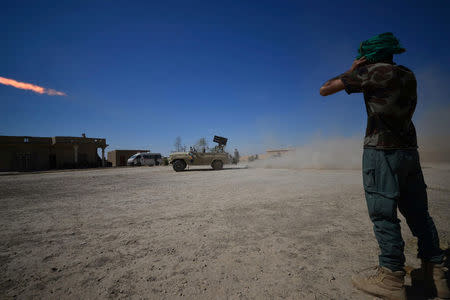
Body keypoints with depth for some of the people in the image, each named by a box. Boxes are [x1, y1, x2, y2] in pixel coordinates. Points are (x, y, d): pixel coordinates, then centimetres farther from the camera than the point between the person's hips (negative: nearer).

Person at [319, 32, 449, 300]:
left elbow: (325, 89, -4)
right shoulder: (408, 75, 16)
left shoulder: (370, 71, -5)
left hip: (381, 151, -7)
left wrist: (351, 71, 10)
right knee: (418, 213, 13)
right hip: (409, 150, 8)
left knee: (384, 214, -3)